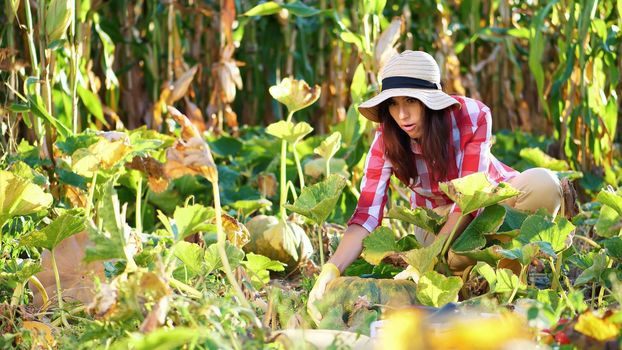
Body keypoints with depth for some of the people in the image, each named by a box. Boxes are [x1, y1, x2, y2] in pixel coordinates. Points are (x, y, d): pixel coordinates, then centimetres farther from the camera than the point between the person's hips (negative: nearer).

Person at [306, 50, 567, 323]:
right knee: (458, 259, -37)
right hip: (436, 217, 0)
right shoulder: (386, 142, -22)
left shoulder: (472, 115, -28)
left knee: (543, 183, -33)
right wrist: (331, 270, -46)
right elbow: (367, 215, -29)